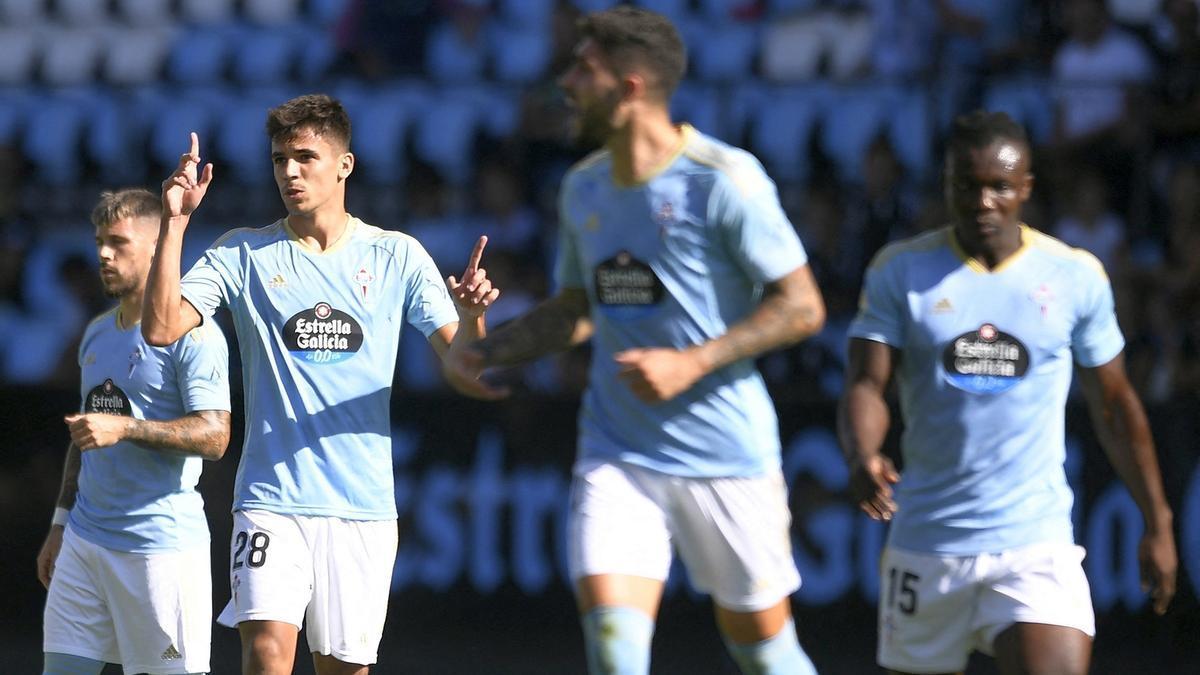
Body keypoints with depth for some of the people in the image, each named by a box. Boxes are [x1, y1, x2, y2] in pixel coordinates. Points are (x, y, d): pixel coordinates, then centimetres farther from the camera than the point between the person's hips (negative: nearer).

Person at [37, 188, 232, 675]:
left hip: (162, 545, -7)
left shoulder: (192, 334, -9)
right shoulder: (97, 333, 16)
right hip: (84, 541, 7)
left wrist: (124, 427, -26)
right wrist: (61, 522, 22)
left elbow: (214, 436, -18)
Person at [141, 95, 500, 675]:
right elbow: (161, 328, -8)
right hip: (271, 499, -1)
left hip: (363, 502, 1)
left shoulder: (397, 257, 6)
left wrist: (470, 316, -18)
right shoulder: (243, 254, 5)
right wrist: (174, 224, -14)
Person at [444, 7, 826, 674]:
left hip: (725, 453, -5)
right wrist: (485, 351, 6)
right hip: (616, 455, 5)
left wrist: (693, 362, -21)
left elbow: (802, 307, -12)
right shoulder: (584, 187, 9)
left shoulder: (724, 180, -12)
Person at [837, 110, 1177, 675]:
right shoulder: (900, 271, 0)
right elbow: (866, 386, -7)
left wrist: (1157, 524, 13)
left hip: (1037, 544, -1)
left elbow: (1114, 405, 12)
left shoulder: (1076, 277, 2)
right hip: (926, 540, 1)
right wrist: (863, 457, -29)